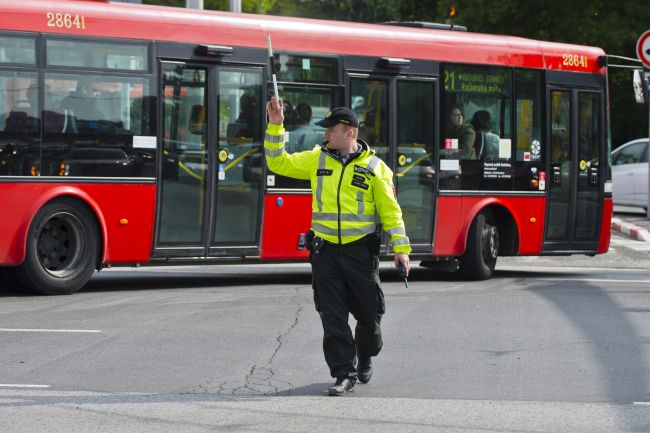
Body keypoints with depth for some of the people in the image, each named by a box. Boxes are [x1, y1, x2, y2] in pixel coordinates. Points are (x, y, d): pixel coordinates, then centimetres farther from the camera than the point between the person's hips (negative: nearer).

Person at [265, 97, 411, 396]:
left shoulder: (374, 167, -1)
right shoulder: (316, 159, 7)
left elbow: (390, 210, 1)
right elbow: (278, 163, 12)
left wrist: (400, 248, -4)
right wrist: (275, 127, 2)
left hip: (361, 251, -2)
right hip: (325, 251, 2)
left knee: (368, 313, 8)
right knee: (333, 318, -3)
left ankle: (365, 358, 35)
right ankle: (345, 375, 2)